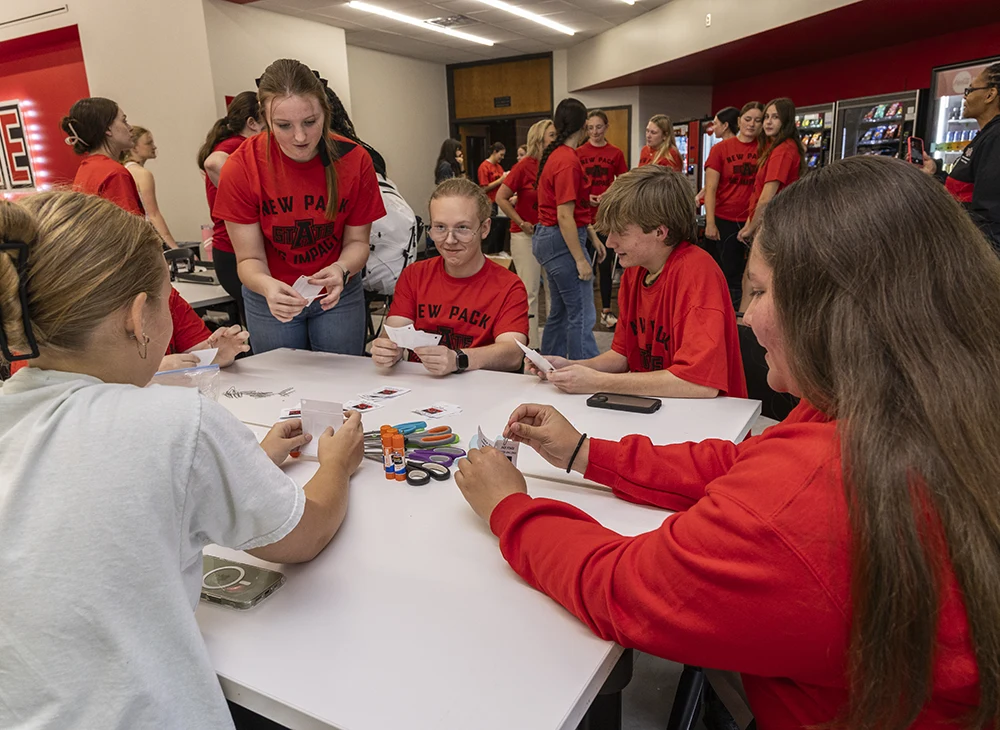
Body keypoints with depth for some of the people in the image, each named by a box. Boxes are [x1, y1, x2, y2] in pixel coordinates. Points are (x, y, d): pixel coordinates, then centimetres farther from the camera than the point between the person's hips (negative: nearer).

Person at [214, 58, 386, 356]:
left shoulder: (354, 160, -18)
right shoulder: (241, 167, -20)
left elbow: (357, 241, -9)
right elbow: (249, 259, -16)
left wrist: (341, 269, -32)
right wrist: (268, 286, -39)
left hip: (339, 295, 0)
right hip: (273, 298, 0)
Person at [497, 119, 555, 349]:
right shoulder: (524, 166, -10)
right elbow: (501, 198, -8)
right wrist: (522, 223, -10)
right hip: (527, 235, -5)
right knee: (529, 292, -1)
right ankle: (531, 345, 7)